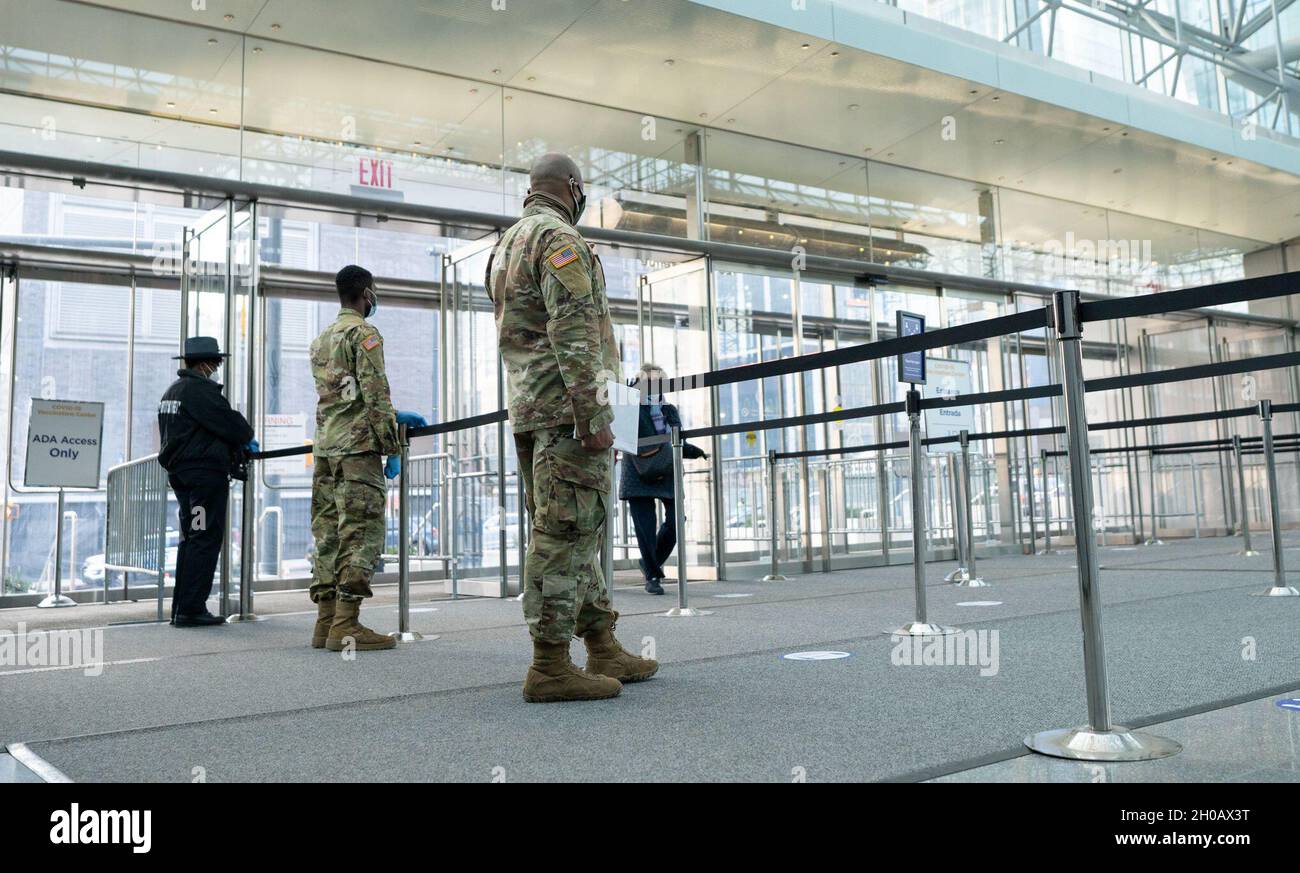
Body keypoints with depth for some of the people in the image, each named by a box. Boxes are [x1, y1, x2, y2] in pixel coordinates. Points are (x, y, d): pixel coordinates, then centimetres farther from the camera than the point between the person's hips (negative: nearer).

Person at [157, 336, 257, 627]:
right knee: (205, 540, -7)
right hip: (206, 473, -10)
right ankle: (191, 610, -7)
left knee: (190, 539, 15)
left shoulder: (171, 391, 18)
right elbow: (230, 423, -16)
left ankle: (182, 608, 18)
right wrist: (248, 437, 7)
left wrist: (239, 445, 14)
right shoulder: (201, 389, -14)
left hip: (180, 472, 10)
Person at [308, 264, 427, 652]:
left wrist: (394, 416, 25)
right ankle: (345, 626, -12)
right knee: (360, 533, -8)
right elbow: (375, 395, -13)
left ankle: (326, 621, 10)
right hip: (357, 446, -8)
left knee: (327, 532, 8)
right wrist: (393, 448, -9)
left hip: (324, 447, 9)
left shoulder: (321, 339, 22)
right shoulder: (364, 333, -5)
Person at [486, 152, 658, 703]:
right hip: (568, 408, -10)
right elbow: (572, 332, -19)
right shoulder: (559, 238, -8)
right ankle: (550, 667, -6)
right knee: (566, 532, -9)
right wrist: (591, 417, -22)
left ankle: (603, 649, 17)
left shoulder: (506, 245, 23)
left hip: (528, 409, 10)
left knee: (577, 532, 11)